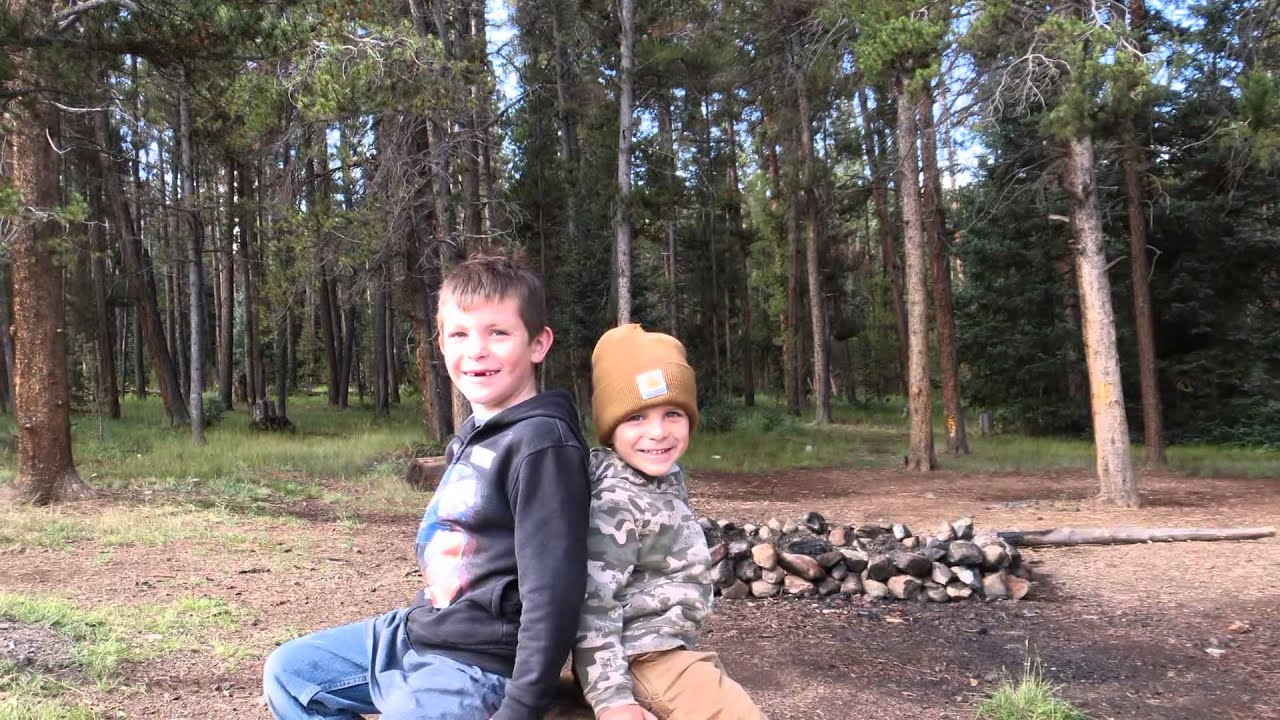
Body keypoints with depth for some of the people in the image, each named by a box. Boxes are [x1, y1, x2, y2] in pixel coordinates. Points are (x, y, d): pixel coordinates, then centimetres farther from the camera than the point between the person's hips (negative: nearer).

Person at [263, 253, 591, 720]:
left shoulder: (542, 444, -21)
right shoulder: (475, 433, 10)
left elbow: (553, 591, -24)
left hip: (477, 663, -10)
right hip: (419, 630, 10)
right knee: (288, 672, 18)